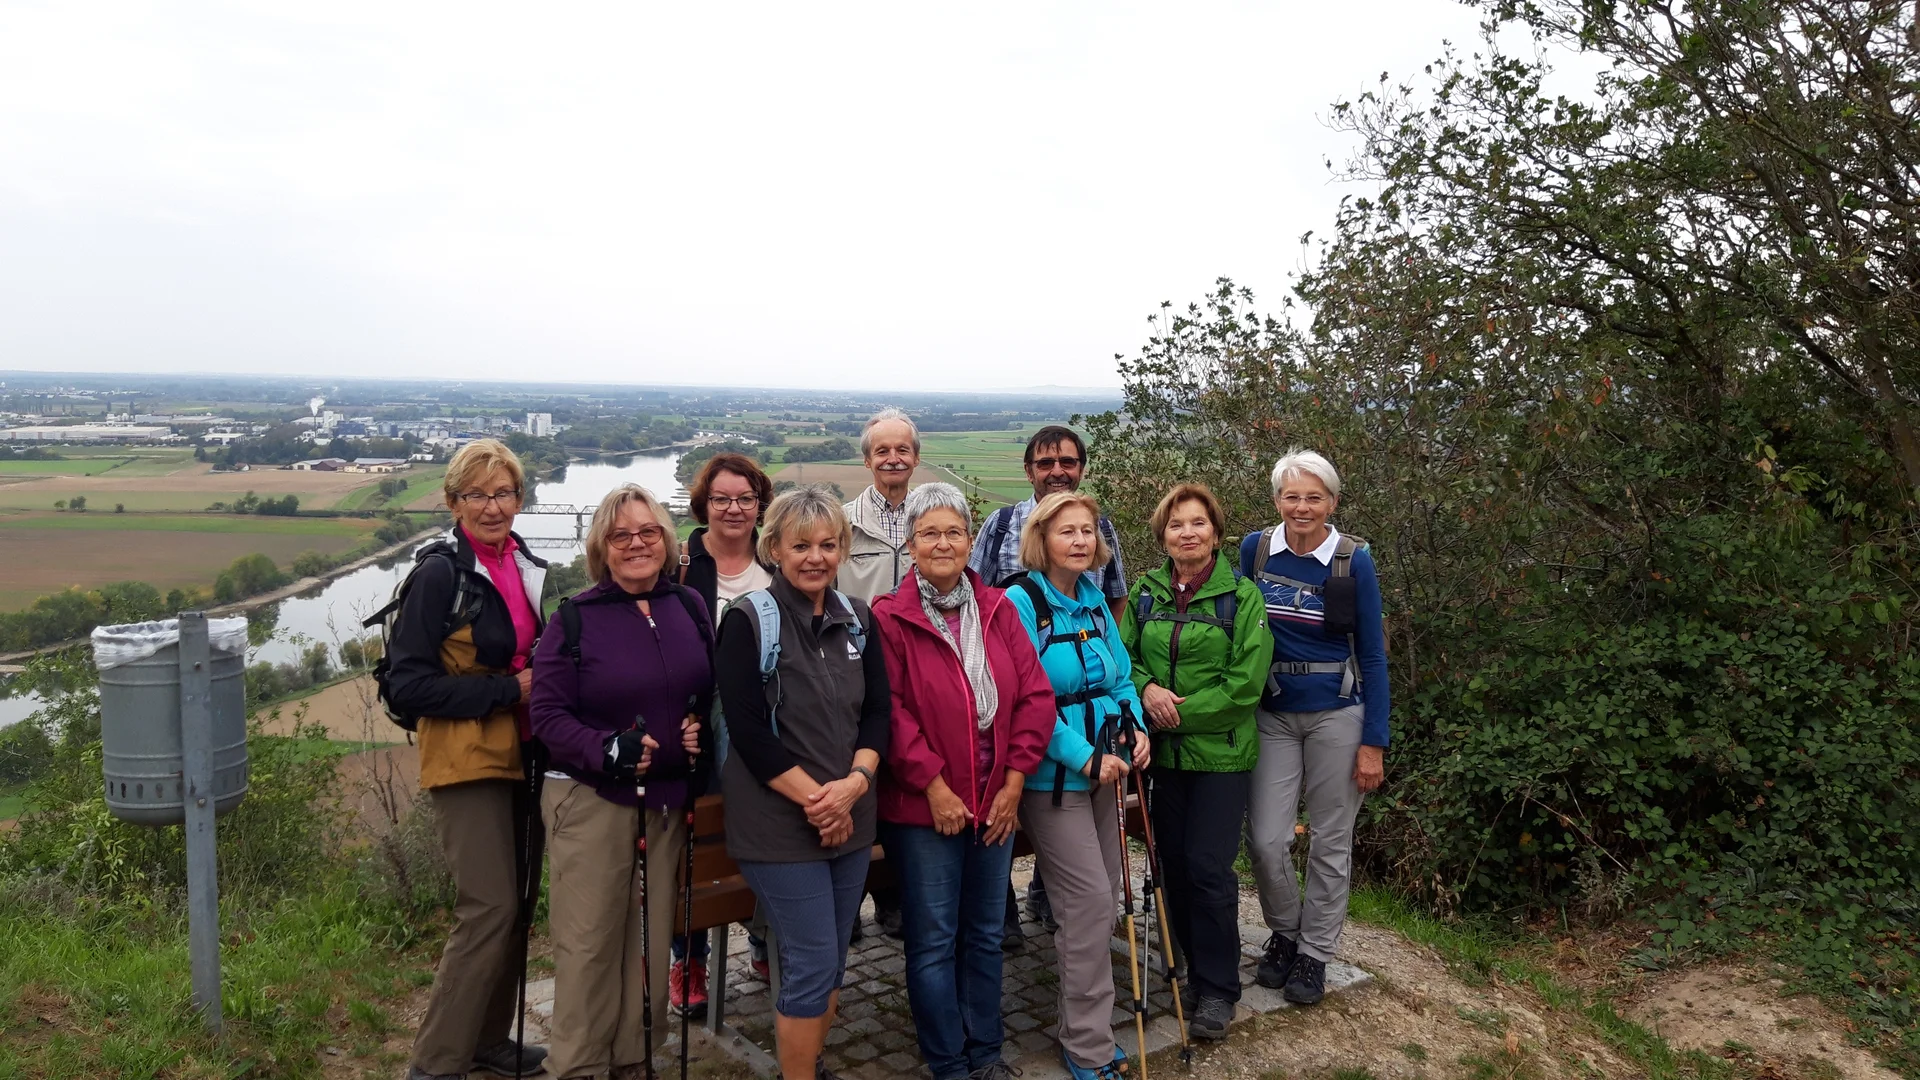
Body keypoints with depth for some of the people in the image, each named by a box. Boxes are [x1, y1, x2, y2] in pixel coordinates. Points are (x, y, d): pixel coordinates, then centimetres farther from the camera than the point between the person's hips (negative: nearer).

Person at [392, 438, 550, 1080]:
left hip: (523, 759, 7)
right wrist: (509, 690, -18)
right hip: (468, 764, -7)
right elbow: (408, 683, -16)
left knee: (514, 906, 14)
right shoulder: (441, 575, -12)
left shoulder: (528, 569, 9)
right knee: (490, 910, -10)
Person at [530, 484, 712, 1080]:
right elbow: (547, 712, -11)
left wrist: (706, 729, -6)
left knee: (653, 933, 14)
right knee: (589, 939, 1)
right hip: (592, 797, -4)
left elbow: (713, 691, 15)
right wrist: (606, 750, -25)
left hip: (670, 798, 4)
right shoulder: (575, 617, -7)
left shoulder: (689, 606, 5)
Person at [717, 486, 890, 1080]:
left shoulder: (857, 619, 7)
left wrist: (854, 783, -12)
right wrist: (813, 798, -16)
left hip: (851, 819, 6)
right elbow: (748, 730, -15)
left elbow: (878, 713, 5)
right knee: (811, 966, -2)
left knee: (831, 964, 14)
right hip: (779, 823, -5)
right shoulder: (748, 620, -10)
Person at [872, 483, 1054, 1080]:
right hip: (923, 806, -4)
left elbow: (1035, 694, 1)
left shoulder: (998, 609, 3)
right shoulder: (889, 618, -10)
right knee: (934, 940, 6)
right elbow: (890, 712, -15)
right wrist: (933, 786, -16)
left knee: (985, 934, 17)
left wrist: (1014, 781, -5)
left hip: (996, 801, 5)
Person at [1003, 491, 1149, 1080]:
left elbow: (1120, 676, 13)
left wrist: (1137, 728, -5)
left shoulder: (1094, 598, 7)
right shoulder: (1021, 602, -14)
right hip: (1053, 774, -7)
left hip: (1103, 768, 7)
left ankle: (1084, 1026, 29)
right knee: (1089, 898, -6)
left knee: (1102, 893, 12)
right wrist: (1083, 757, -19)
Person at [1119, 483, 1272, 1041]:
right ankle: (1194, 970, 28)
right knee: (1173, 863, 10)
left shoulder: (1242, 595, -7)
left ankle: (1217, 989, 11)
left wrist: (1182, 712, -14)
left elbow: (1246, 681, -12)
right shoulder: (1146, 591, 5)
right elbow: (1125, 654, 9)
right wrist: (1147, 689, -12)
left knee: (1209, 867, -4)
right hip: (1164, 753, 4)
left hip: (1221, 752, -4)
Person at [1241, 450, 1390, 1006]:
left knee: (1331, 840, 8)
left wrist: (1373, 742, -8)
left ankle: (1315, 953, 25)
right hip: (1272, 714, 2)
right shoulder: (1254, 549, -2)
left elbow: (1372, 654, -6)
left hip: (1337, 715, -2)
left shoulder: (1354, 560, -10)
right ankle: (1283, 933, 25)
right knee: (1265, 839, -1)